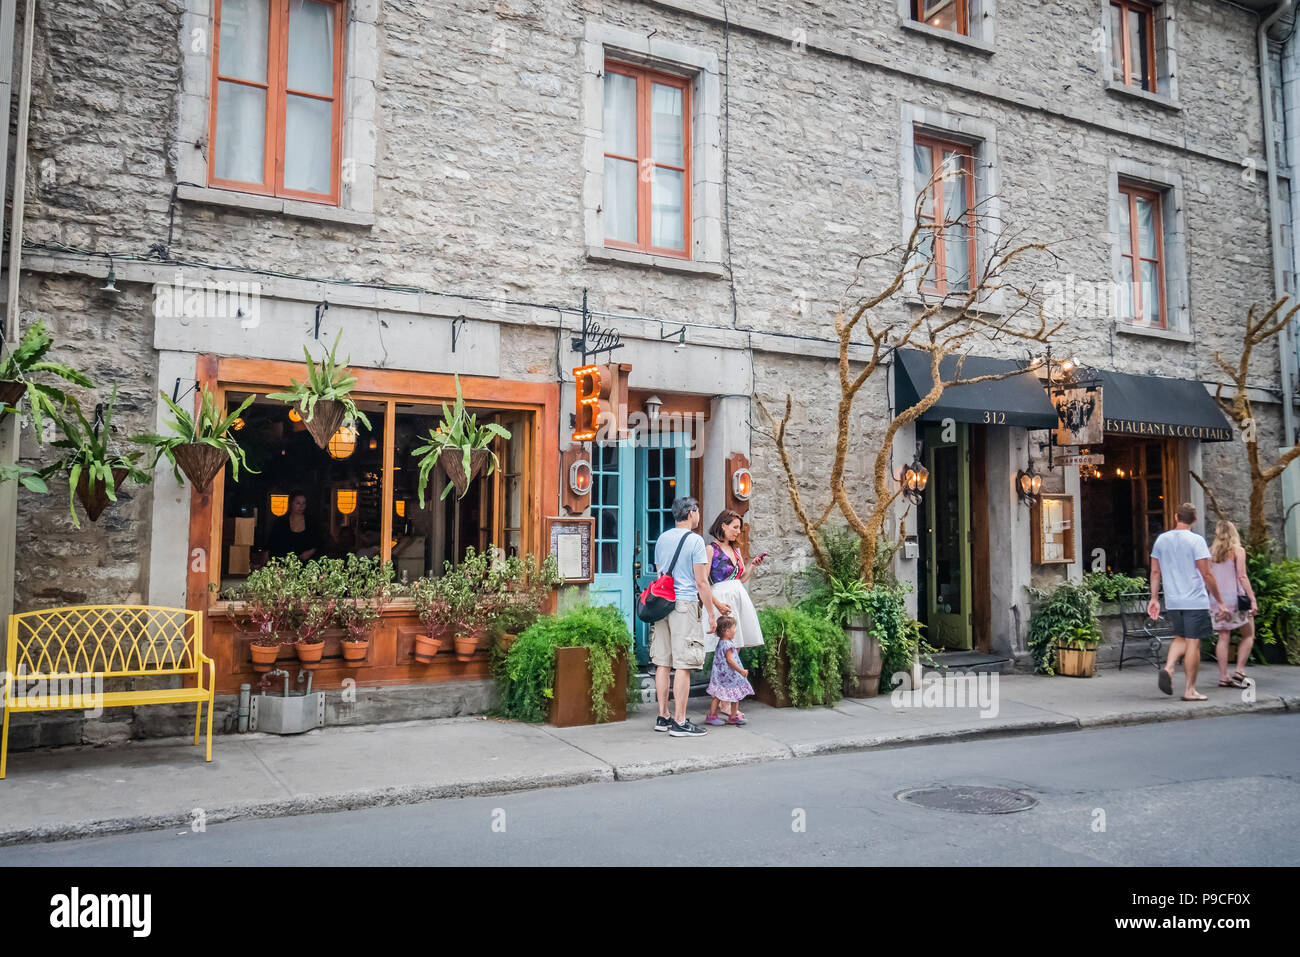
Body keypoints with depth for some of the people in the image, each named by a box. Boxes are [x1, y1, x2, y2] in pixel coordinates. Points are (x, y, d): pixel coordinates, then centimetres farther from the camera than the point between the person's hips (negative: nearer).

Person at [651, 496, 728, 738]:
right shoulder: (694, 540, -7)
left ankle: (663, 717, 16)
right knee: (683, 665, -4)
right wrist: (711, 612, -1)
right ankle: (679, 722, -3)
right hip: (685, 604, -7)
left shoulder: (662, 539, 13)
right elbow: (701, 582, -9)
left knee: (663, 663, 10)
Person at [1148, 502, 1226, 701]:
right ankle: (1190, 690, 4)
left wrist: (1154, 598, 14)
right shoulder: (1196, 540, -9)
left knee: (1180, 637, 20)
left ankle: (1168, 668, -4)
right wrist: (1218, 600, -2)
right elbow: (1207, 575, -10)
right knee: (1193, 642, 1)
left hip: (1172, 601, 5)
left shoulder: (1161, 539, 6)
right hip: (1195, 601, -5)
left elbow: (1155, 572, 9)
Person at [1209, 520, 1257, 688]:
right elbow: (1242, 577, -11)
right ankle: (1239, 672, -1)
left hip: (1217, 599, 4)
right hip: (1235, 597, -4)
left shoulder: (1211, 552, 8)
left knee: (1223, 637, 6)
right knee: (1248, 635, 9)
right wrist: (1253, 599, -11)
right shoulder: (1238, 550, -4)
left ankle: (1223, 677, 3)